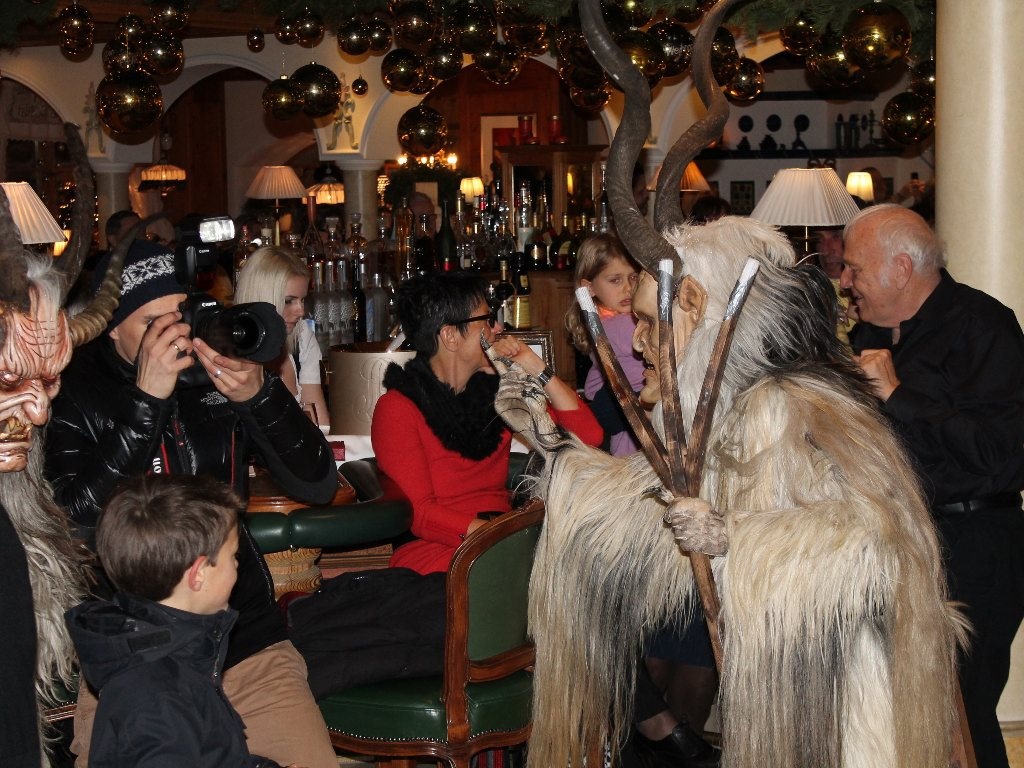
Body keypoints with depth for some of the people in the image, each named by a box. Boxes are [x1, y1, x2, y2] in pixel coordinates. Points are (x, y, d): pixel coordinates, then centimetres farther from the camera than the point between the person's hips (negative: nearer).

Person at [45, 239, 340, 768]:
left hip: (246, 645, 2)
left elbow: (318, 486, -1)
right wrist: (146, 401, -21)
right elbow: (75, 522, -18)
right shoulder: (73, 396, -4)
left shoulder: (215, 379, 3)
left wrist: (259, 396, -18)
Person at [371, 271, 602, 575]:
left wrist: (536, 369, 3)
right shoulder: (397, 409, -3)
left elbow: (588, 436, 11)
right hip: (435, 551, -6)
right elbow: (419, 513, -13)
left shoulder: (496, 390, 12)